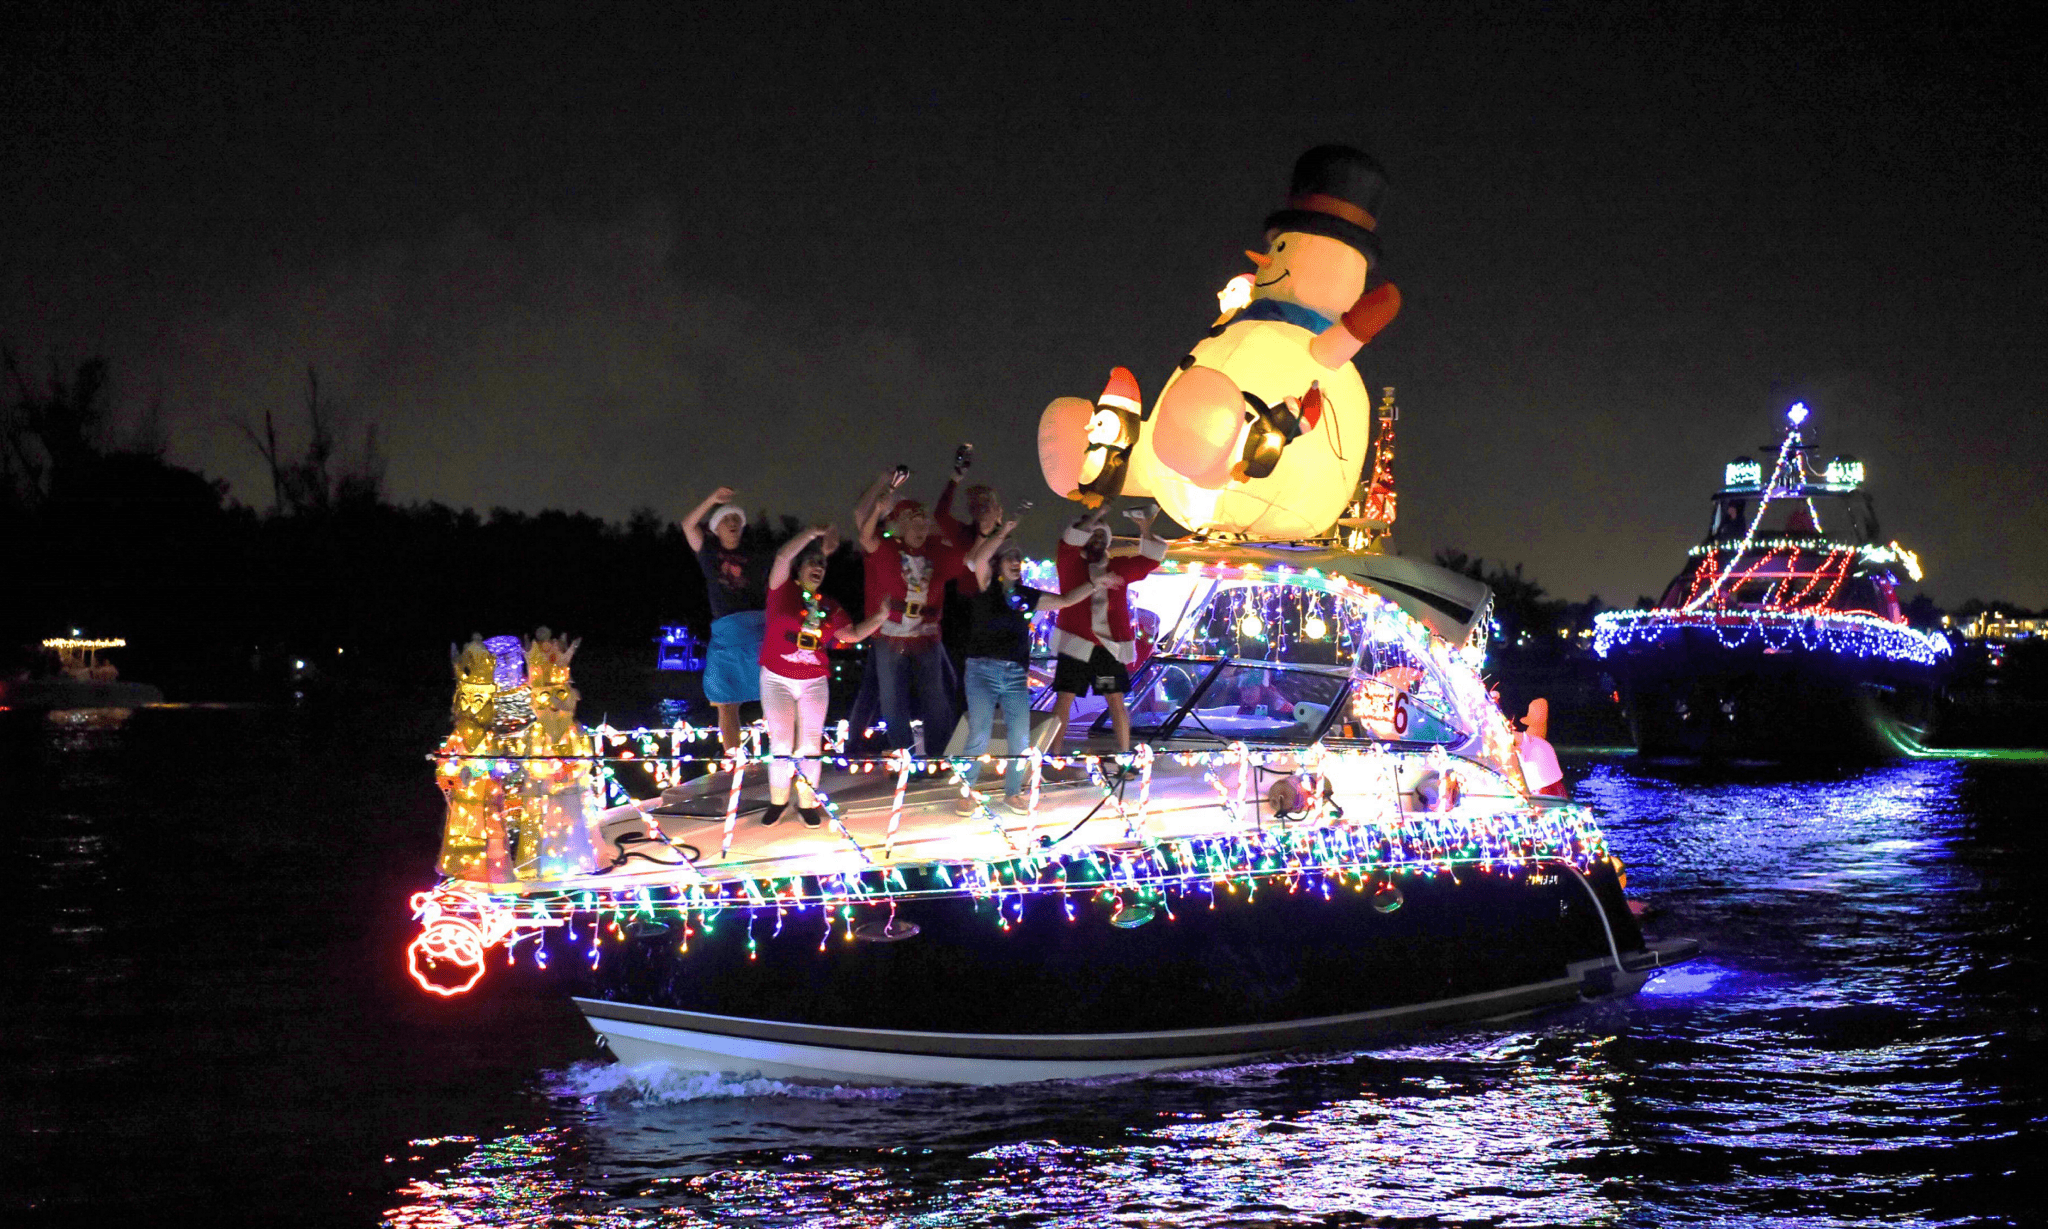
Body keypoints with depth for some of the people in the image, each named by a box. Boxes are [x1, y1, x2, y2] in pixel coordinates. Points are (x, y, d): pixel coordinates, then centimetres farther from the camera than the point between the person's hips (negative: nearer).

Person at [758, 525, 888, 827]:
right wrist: (814, 533, -23)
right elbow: (783, 556, -18)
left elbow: (852, 635, 13)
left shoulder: (829, 606, 10)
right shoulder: (783, 590, -3)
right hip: (777, 679, -3)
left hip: (814, 683, 3)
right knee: (781, 742, -4)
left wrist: (881, 617, 2)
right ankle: (777, 801, 8)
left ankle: (808, 803, 10)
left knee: (810, 744, 2)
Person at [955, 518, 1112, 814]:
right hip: (983, 669, -4)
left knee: (1020, 739, 1)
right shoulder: (988, 587, 2)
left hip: (1016, 675, 4)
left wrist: (1094, 584, 9)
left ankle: (1012, 792, 17)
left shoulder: (1027, 596, 14)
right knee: (979, 737, -10)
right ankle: (966, 792, 4)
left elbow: (1065, 600, 16)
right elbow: (979, 558, -15)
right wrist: (1001, 533, -12)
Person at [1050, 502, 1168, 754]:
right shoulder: (1070, 563, 5)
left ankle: (1125, 754, 11)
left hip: (1110, 646, 3)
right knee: (1064, 700, -4)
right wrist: (1097, 513, -20)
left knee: (1116, 701, 5)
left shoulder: (1119, 568, 14)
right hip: (1076, 645, -3)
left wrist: (1145, 529, -7)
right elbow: (1070, 540, -13)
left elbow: (1149, 559, 8)